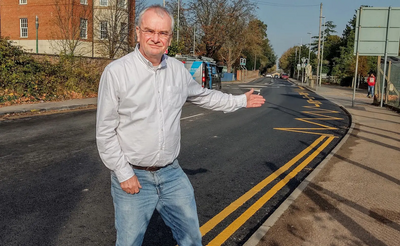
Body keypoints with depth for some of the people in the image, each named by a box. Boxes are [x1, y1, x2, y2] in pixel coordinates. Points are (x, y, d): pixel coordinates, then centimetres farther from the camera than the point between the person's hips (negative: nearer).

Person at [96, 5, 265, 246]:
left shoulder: (179, 70, 2)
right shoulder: (116, 72, -13)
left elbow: (204, 96, 21)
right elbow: (105, 131, -10)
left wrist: (241, 100, 26)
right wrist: (123, 174, -12)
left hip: (172, 173, 4)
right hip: (132, 176, -4)